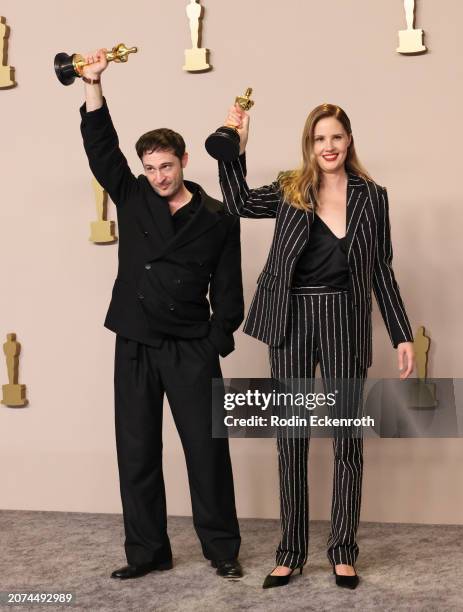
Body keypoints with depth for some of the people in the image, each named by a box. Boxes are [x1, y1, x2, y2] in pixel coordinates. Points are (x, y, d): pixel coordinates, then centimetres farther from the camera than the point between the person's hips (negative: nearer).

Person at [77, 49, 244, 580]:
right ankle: (147, 551, 18)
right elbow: (100, 148, -1)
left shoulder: (217, 219, -1)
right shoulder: (132, 200, 7)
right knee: (136, 452, 7)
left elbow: (227, 290, 0)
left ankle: (222, 549, 13)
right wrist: (93, 85, -9)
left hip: (191, 351, -3)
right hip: (134, 346, 3)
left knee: (207, 449, 0)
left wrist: (216, 345, -6)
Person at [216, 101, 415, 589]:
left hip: (345, 321, 0)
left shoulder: (371, 196, 4)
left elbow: (381, 270, 5)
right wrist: (235, 147, -16)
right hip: (292, 321, 1)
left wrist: (402, 335, 2)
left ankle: (343, 552, 17)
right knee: (291, 439, 6)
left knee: (347, 438, 4)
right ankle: (291, 552, 16)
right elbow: (239, 203, -8)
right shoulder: (290, 191, 5)